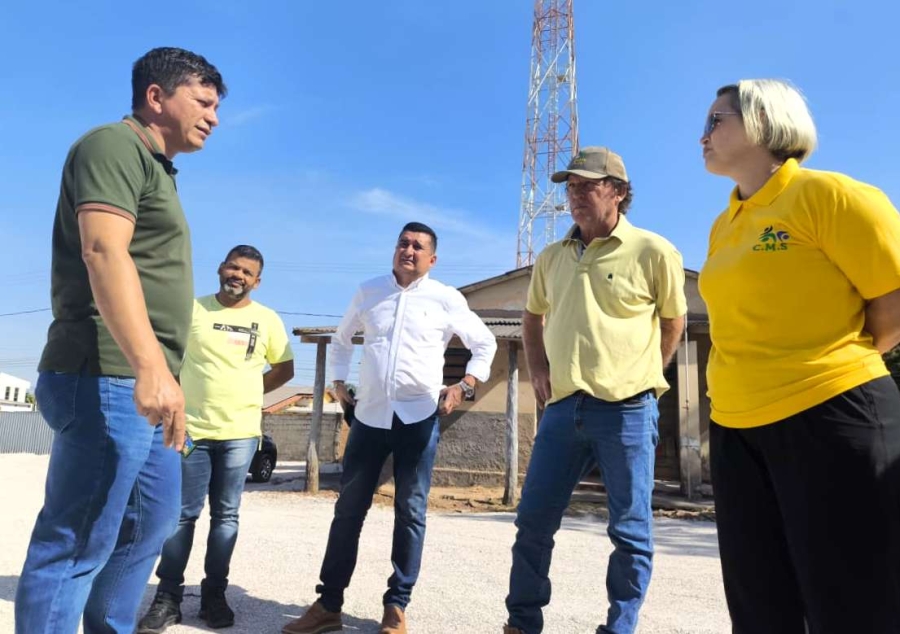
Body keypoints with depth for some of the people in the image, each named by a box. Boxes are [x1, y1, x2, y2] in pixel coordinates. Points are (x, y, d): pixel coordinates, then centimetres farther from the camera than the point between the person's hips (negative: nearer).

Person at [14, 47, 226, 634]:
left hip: (143, 385, 10)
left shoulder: (154, 169, 22)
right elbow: (103, 252, -22)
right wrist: (152, 366, -32)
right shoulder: (115, 145, -6)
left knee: (152, 523, 19)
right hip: (108, 382, -10)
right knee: (77, 544, -1)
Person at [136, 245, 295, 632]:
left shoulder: (267, 320, 4)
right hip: (191, 429, 0)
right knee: (182, 513, 4)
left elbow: (285, 369, 11)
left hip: (240, 433, 1)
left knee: (225, 515, 9)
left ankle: (214, 595, 20)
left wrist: (246, 393, 4)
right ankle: (167, 597, 16)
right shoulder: (192, 309, 2)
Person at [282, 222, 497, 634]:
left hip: (420, 416, -2)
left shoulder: (447, 299, 1)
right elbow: (342, 339, 23)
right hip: (369, 414, 3)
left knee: (410, 512, 4)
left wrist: (464, 386, -3)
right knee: (348, 509, 7)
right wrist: (339, 380, 11)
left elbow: (485, 344, 9)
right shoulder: (368, 292, 8)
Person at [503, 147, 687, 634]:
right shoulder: (551, 258, 10)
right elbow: (533, 317, 25)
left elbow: (673, 322, 9)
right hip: (564, 409, 5)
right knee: (533, 520, 8)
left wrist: (639, 377, 7)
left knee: (630, 531, 7)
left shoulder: (653, 252, -4)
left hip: (627, 412, -4)